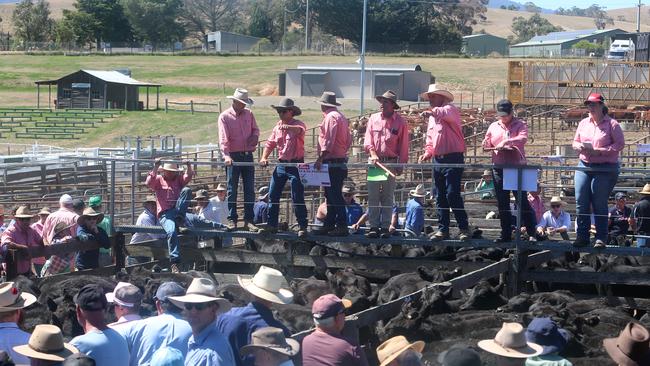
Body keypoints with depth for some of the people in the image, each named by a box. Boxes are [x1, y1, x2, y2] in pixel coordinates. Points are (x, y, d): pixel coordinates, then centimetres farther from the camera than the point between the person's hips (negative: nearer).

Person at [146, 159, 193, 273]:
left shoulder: (179, 180, 23)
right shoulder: (158, 180, 16)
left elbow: (188, 177, 3)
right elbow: (149, 183, -5)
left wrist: (189, 166, -16)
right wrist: (156, 167, -14)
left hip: (177, 211, 3)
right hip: (164, 214, -3)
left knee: (187, 190, -19)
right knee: (171, 232, -33)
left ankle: (179, 217, -30)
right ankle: (174, 262, -35)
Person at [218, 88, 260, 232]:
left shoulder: (249, 114, 10)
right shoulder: (225, 116, -5)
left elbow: (255, 129, 22)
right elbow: (223, 139, -14)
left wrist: (255, 136, -2)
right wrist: (226, 156, -28)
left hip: (248, 155, 4)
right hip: (233, 157, -4)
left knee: (250, 190, 3)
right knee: (232, 190, 0)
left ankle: (249, 220, 6)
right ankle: (232, 220, 5)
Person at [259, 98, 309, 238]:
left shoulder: (298, 124, -7)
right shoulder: (278, 126, 13)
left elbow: (300, 129, -32)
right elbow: (270, 143, 16)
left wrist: (287, 127, -53)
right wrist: (264, 158, -1)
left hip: (296, 164, -6)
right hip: (281, 164, 6)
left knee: (297, 198, -6)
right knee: (273, 195, 4)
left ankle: (302, 227, -1)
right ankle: (272, 225, 13)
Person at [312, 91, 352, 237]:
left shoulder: (330, 117, -11)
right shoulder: (341, 117, 20)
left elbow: (328, 140, -19)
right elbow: (348, 141, 20)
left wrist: (321, 158, -21)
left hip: (332, 163, -10)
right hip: (340, 160, 10)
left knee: (334, 195, -10)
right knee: (331, 195, 13)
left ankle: (342, 226, -12)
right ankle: (329, 225, 17)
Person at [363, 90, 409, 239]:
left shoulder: (400, 122, 0)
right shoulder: (373, 119, 8)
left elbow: (403, 146, 0)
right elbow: (368, 140, 5)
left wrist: (401, 165, -5)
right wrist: (372, 153, -11)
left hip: (391, 162, -2)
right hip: (374, 161, 2)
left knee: (388, 196, 1)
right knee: (373, 196, -2)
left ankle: (385, 227, 4)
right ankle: (373, 226, -1)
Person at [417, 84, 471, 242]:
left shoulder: (450, 109, -5)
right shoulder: (432, 118, 20)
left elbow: (448, 114, -32)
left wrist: (433, 112, -41)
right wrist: (427, 154, 8)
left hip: (452, 159, -8)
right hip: (438, 160, 8)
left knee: (452, 194, -14)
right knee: (440, 197, 10)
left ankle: (464, 228, -9)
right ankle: (443, 229, 15)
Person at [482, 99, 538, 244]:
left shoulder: (520, 125, 1)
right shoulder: (493, 126, 14)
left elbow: (523, 139, -17)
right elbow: (486, 144, 17)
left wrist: (506, 142, -30)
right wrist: (490, 146, -6)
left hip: (517, 167, -5)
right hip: (499, 168, 5)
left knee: (522, 201, -6)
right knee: (502, 203, 6)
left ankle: (532, 233, 0)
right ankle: (506, 233, 13)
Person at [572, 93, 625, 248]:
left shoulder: (612, 124, -5)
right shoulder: (583, 123, 12)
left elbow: (619, 144, -11)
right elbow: (575, 142, 19)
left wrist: (598, 151, -18)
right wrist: (580, 147, -6)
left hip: (605, 168, -5)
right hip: (584, 166, 5)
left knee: (599, 204, -4)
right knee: (581, 203, 1)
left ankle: (601, 238, 2)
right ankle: (582, 236, 8)